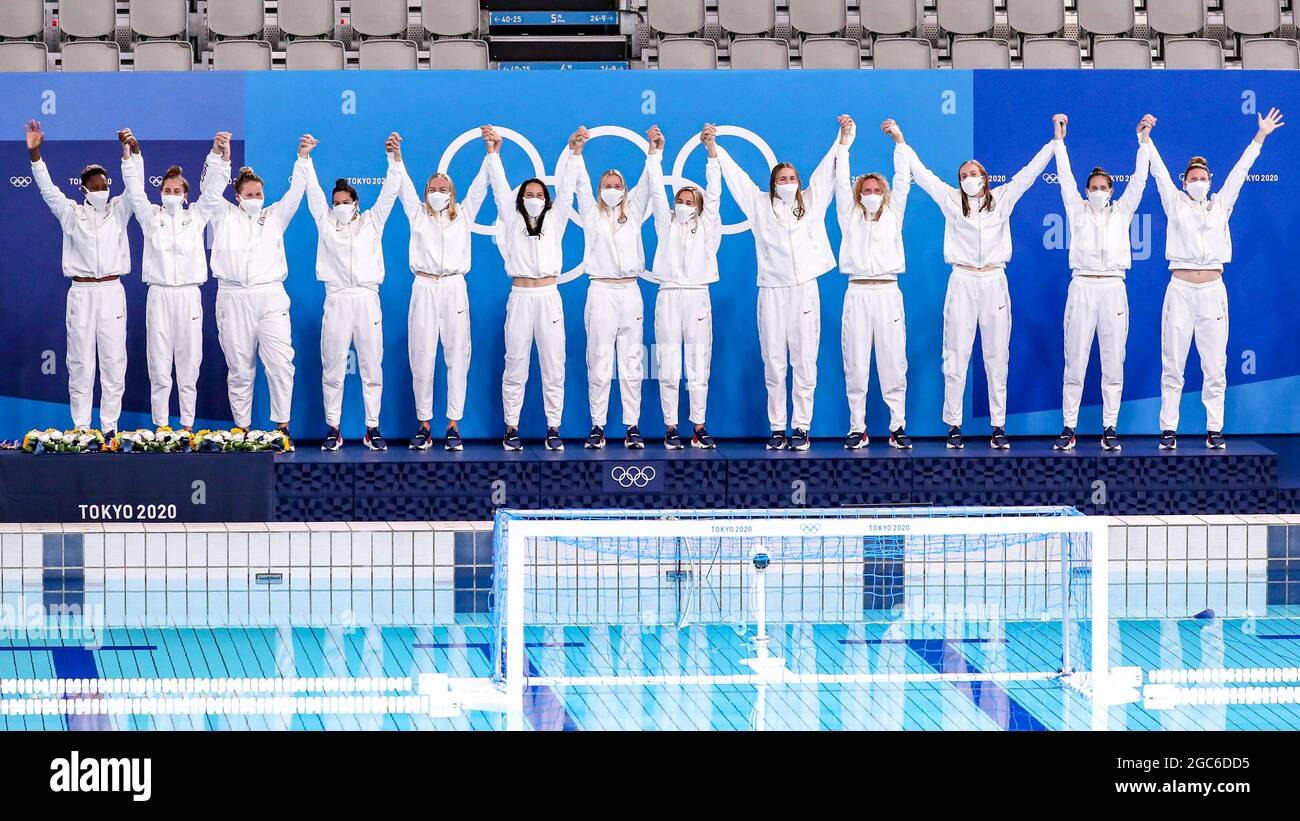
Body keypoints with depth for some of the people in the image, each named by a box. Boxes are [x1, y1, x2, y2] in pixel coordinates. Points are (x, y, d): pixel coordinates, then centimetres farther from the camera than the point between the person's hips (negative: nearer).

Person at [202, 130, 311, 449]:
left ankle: (282, 426, -5)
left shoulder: (274, 216, 16)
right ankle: (242, 429, 8)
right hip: (233, 299, 0)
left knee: (281, 365, -11)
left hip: (270, 297, 0)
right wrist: (219, 155, -19)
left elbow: (295, 192, 6)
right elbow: (210, 189, -3)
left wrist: (303, 157, -10)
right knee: (239, 369, 3)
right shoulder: (225, 215, 12)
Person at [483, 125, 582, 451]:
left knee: (553, 366, 0)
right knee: (515, 366, 0)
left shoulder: (554, 221, 13)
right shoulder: (512, 221, 11)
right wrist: (493, 154, -5)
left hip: (549, 296, 1)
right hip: (520, 297, -1)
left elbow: (565, 189, 4)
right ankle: (511, 427, 5)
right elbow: (500, 189, 4)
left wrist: (572, 152, -6)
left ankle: (553, 428, 5)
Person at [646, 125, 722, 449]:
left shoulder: (706, 227, 12)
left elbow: (713, 194, 4)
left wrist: (712, 151, -4)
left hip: (697, 297, 0)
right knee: (668, 368, -3)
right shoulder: (667, 225, 14)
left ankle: (699, 427, 4)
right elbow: (657, 192, 7)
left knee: (699, 367, 0)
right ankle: (671, 427, 0)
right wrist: (655, 153, -2)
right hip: (669, 297, 0)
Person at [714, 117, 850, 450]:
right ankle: (777, 428, 3)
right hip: (771, 291, 0)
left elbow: (827, 169, 13)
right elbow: (733, 174, 13)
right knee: (774, 363, 0)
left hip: (804, 289, 0)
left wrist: (843, 136, 5)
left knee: (804, 361, -2)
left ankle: (801, 427, 1)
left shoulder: (811, 201, 13)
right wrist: (713, 146, 9)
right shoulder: (760, 204, 12)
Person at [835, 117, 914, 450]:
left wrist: (899, 140, 2)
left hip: (887, 293, 0)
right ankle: (857, 428, 1)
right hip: (857, 294, 0)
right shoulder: (850, 217, 15)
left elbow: (903, 180, 9)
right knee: (855, 364, -2)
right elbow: (841, 182, 10)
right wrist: (844, 142, 5)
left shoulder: (892, 215, 15)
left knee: (893, 362, -3)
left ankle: (898, 426, -1)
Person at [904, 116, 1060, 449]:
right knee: (957, 354, -3)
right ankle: (953, 425, 1)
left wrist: (1055, 141, 7)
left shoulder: (1002, 199, 9)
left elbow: (1029, 171, 11)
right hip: (962, 281, -1)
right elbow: (921, 173, 11)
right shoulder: (950, 200, 8)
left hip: (994, 281, 1)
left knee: (997, 356, 2)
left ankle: (999, 426, 4)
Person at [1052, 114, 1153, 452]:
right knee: (1075, 362, -2)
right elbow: (1065, 178, 5)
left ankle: (1110, 428, 5)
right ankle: (1069, 428, 0)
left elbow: (1138, 180, 7)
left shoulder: (1121, 212, 13)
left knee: (1113, 363, 1)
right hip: (1082, 288, -1)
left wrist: (1143, 140, 0)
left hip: (1113, 289, 1)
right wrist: (1059, 140, 0)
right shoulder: (1078, 211, 11)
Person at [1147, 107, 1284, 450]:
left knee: (1215, 366, 0)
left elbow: (1239, 171, 15)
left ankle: (1214, 430, 4)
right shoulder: (1176, 204, 10)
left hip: (1213, 290, 2)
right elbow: (1159, 171, 5)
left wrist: (1261, 136, 15)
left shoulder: (1221, 206, 15)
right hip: (1180, 289, -2)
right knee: (1172, 366, -2)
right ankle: (1168, 429, 0)